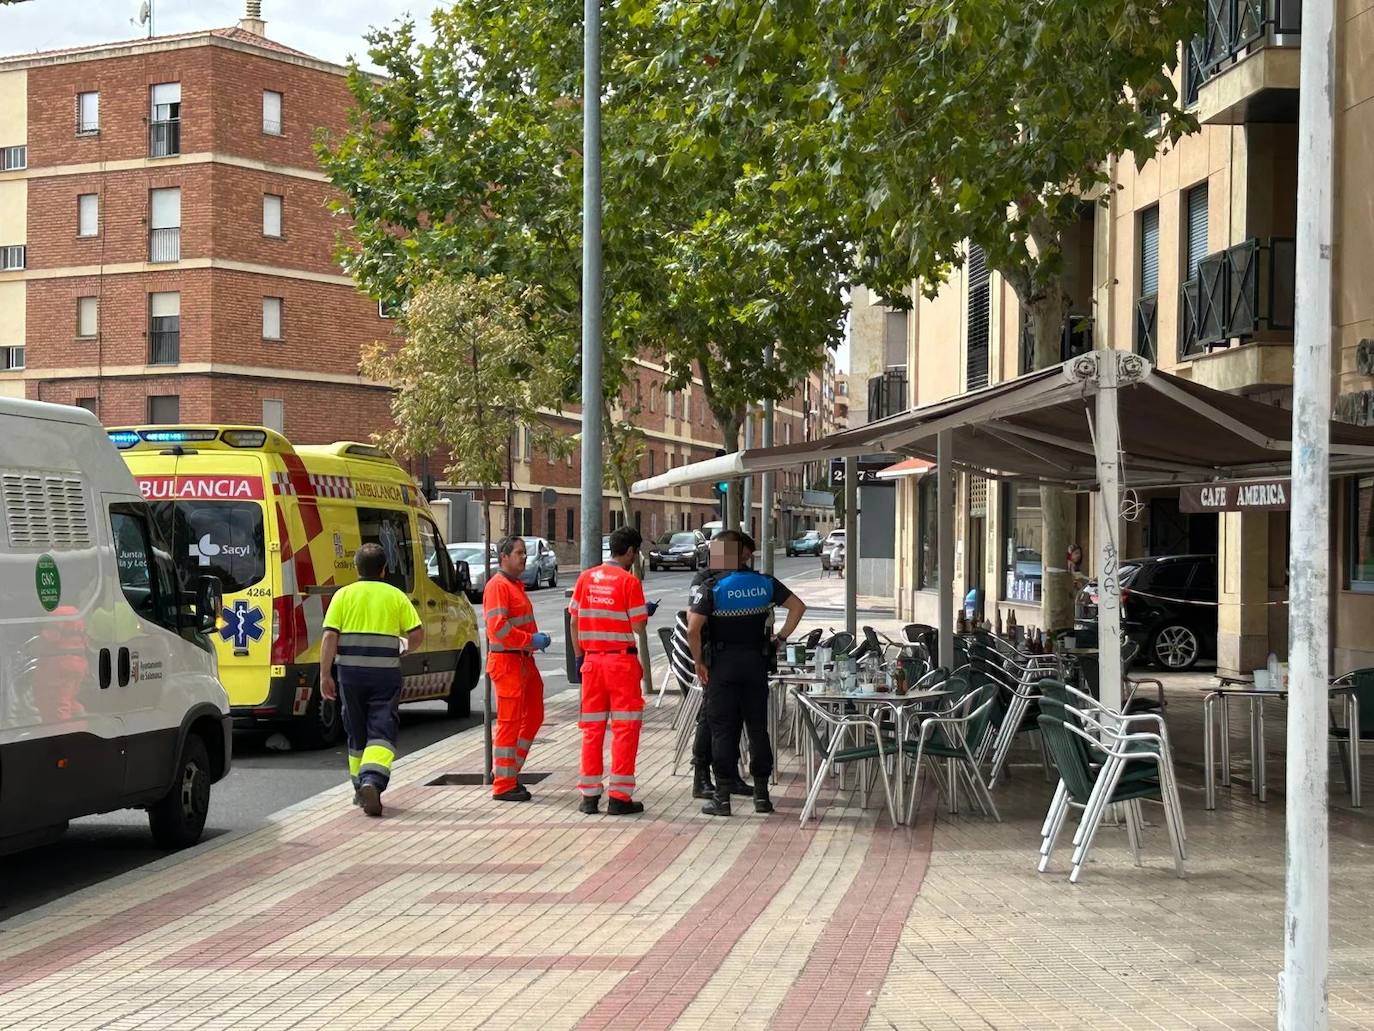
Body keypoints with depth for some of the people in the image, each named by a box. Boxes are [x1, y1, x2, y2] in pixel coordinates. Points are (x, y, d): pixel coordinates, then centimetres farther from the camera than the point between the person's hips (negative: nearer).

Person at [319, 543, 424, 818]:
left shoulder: (344, 595, 3)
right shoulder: (396, 596, 3)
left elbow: (329, 636, -5)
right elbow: (417, 634, -1)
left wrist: (325, 674, -3)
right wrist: (405, 649, 21)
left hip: (350, 671, 2)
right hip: (385, 672, -2)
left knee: (356, 733, 16)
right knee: (382, 732, -3)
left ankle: (360, 788, 27)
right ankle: (373, 782, -25)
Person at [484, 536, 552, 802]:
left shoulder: (517, 586, 19)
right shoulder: (497, 586, -13)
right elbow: (498, 627, -23)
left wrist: (539, 638, 11)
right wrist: (531, 640, -20)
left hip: (525, 661, 10)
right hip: (507, 662, -10)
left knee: (533, 718, 14)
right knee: (509, 722, -5)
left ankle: (507, 771, 23)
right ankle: (503, 785, 1)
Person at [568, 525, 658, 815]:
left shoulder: (585, 578, 6)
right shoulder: (629, 581, -9)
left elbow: (574, 621, 7)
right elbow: (638, 626, -12)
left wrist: (579, 656, 15)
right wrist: (647, 612, 9)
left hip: (592, 659, 5)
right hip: (621, 660, -5)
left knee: (592, 727, 10)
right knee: (625, 727, 1)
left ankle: (589, 795, 10)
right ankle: (620, 797, -2)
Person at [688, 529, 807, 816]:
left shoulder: (710, 587, -11)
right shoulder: (765, 583, 1)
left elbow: (693, 629, -19)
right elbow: (798, 606, 6)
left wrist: (699, 661, -7)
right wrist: (781, 637, 10)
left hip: (722, 665, -3)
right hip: (756, 663, 3)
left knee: (723, 730, 2)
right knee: (758, 727, 11)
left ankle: (722, 797, 3)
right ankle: (762, 794, 15)